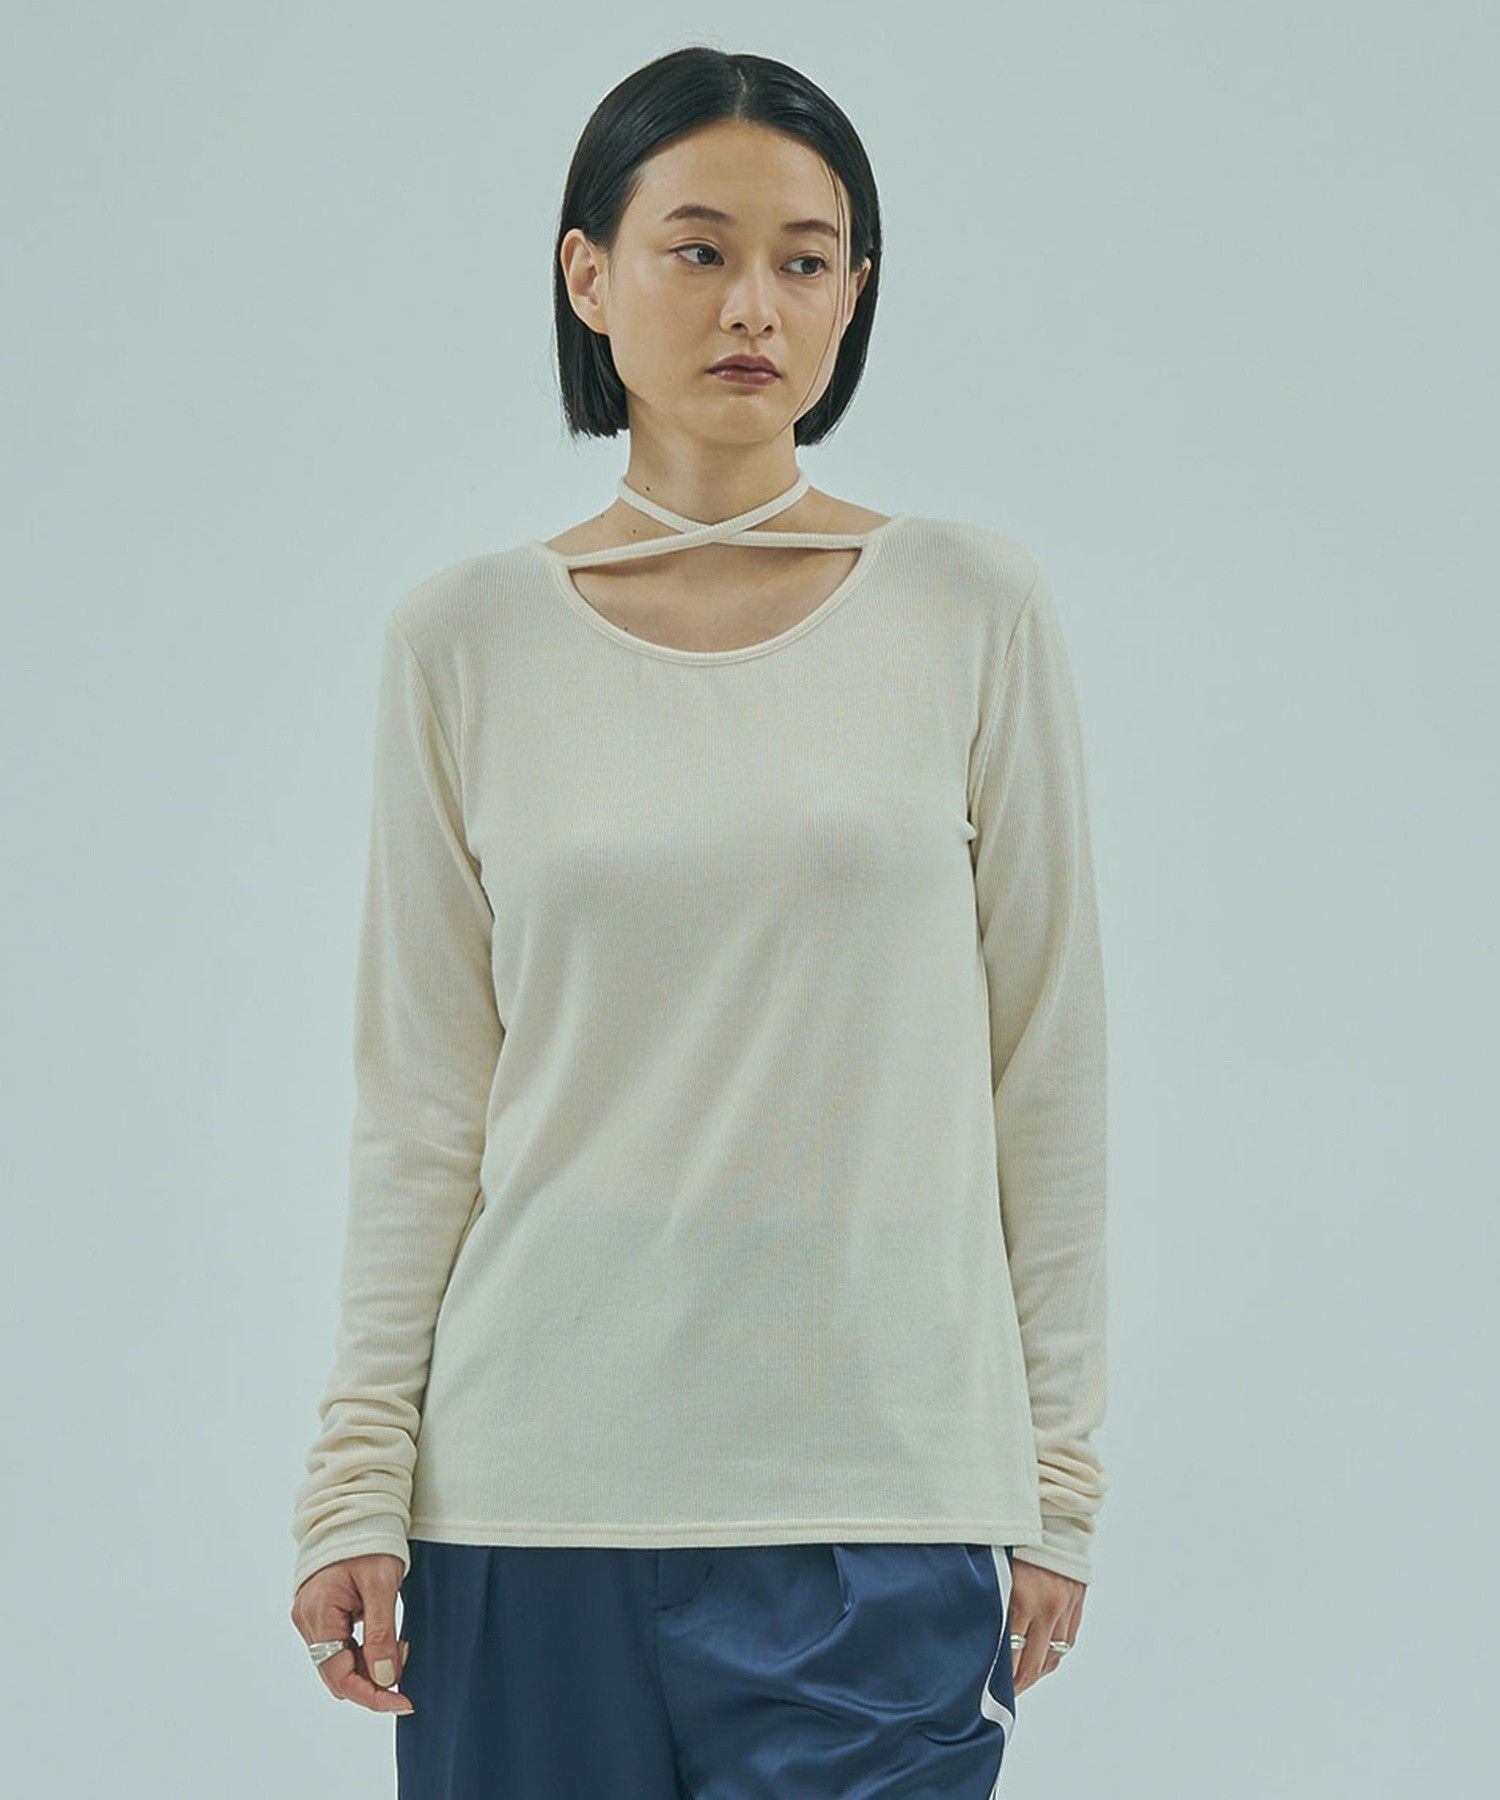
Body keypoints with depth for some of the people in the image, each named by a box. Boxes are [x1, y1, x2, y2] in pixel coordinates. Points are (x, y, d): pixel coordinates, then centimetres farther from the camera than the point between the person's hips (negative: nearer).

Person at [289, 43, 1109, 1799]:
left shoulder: (972, 609, 2)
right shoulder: (467, 637, 4)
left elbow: (1045, 1063, 4)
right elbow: (421, 1106, 6)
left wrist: (1057, 1478, 4)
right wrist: (358, 1475, 1)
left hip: (875, 1495, -1)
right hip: (540, 1480, 1)